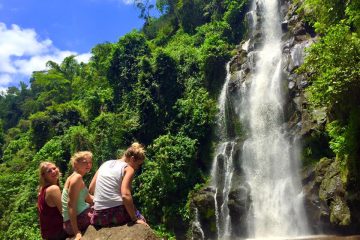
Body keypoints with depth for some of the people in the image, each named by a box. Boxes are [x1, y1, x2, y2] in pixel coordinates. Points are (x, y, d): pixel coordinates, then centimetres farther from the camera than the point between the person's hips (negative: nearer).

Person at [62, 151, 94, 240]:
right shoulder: (77, 177, -14)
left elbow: (89, 199, 20)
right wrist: (77, 232, -26)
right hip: (78, 218, -10)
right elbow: (71, 204, -22)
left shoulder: (77, 177, 15)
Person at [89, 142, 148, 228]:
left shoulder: (105, 164, 13)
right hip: (117, 215, -5)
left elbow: (91, 189, 13)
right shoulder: (128, 168, -4)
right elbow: (125, 195, -19)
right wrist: (135, 219, -14)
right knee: (141, 221, 21)